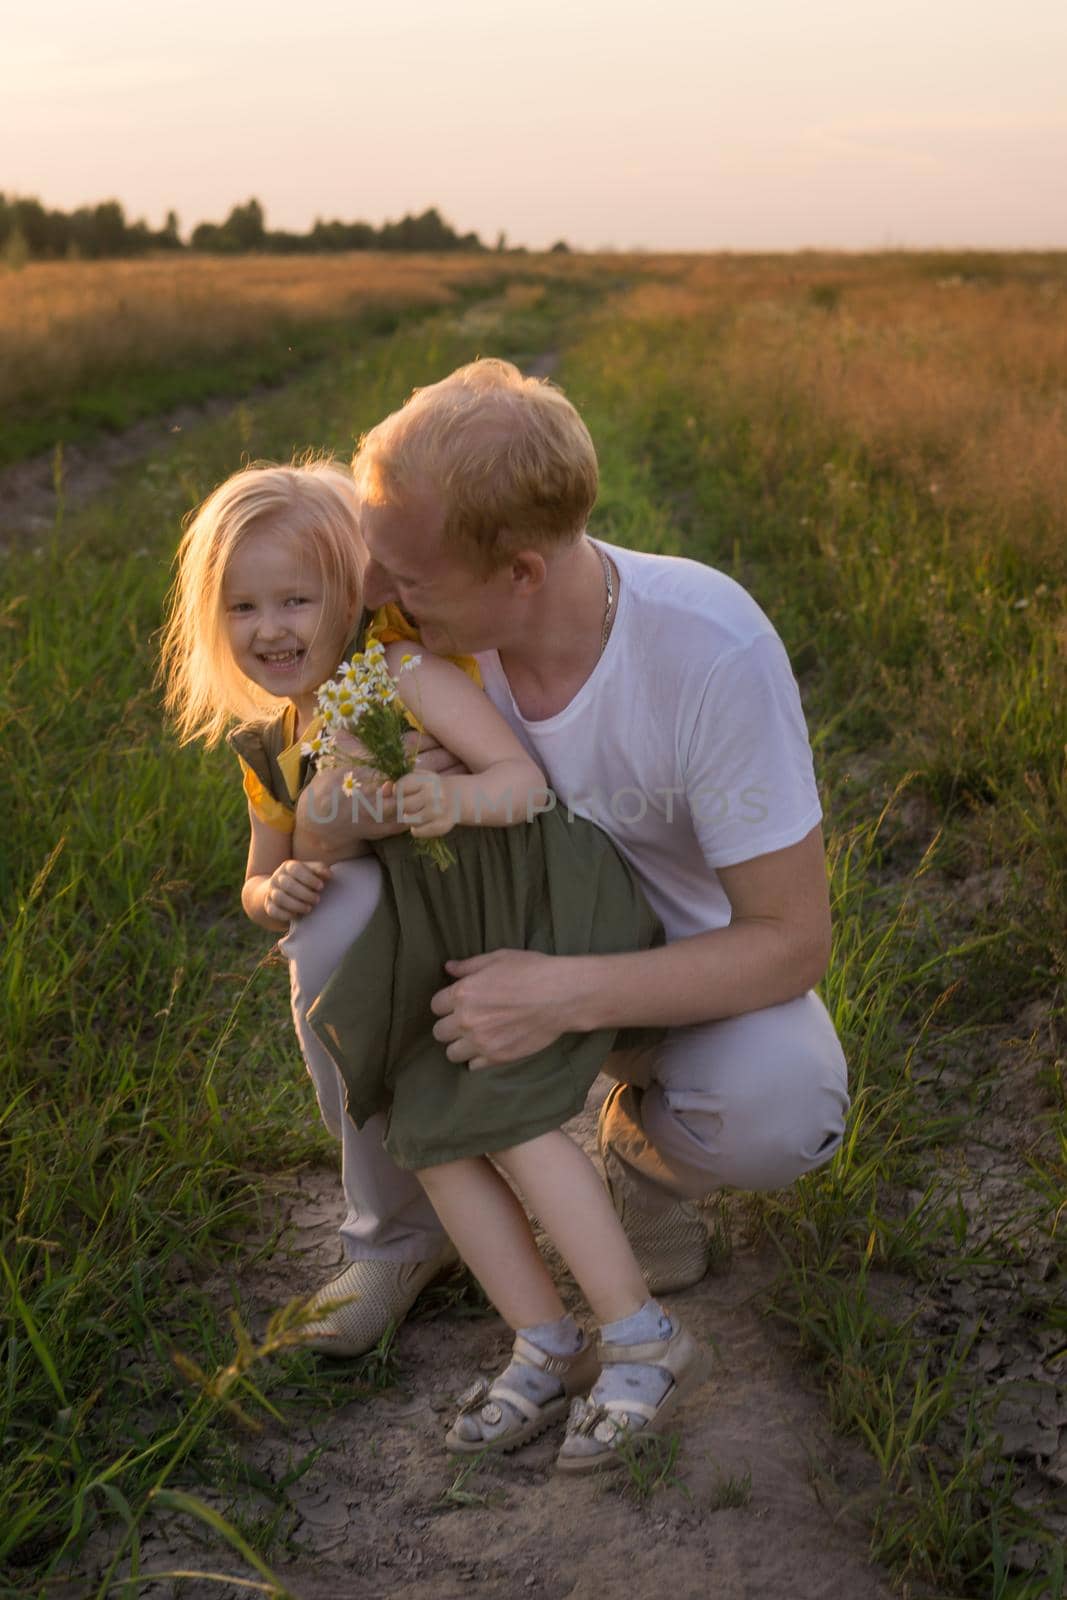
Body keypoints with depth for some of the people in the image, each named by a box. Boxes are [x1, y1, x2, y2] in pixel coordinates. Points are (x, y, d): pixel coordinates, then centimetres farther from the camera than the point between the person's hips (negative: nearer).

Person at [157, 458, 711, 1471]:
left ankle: (645, 1340, -4)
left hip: (537, 905, -7)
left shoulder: (401, 673, -12)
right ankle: (547, 1347, 8)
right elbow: (260, 882, 20)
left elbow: (524, 778, -18)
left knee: (503, 1115, -16)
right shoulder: (272, 753, 10)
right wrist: (276, 892, -5)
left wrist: (458, 798, -39)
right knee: (426, 1133, -2)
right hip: (441, 962, 8)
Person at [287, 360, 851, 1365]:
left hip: (693, 960, -3)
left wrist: (566, 997, -40)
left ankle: (643, 1149, 5)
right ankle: (396, 1233, 1)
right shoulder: (430, 630, -21)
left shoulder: (714, 652, -33)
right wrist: (333, 820, -36)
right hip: (527, 932, 3)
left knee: (779, 1110, -34)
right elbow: (303, 843, -10)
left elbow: (792, 942, -28)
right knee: (335, 919, -25)